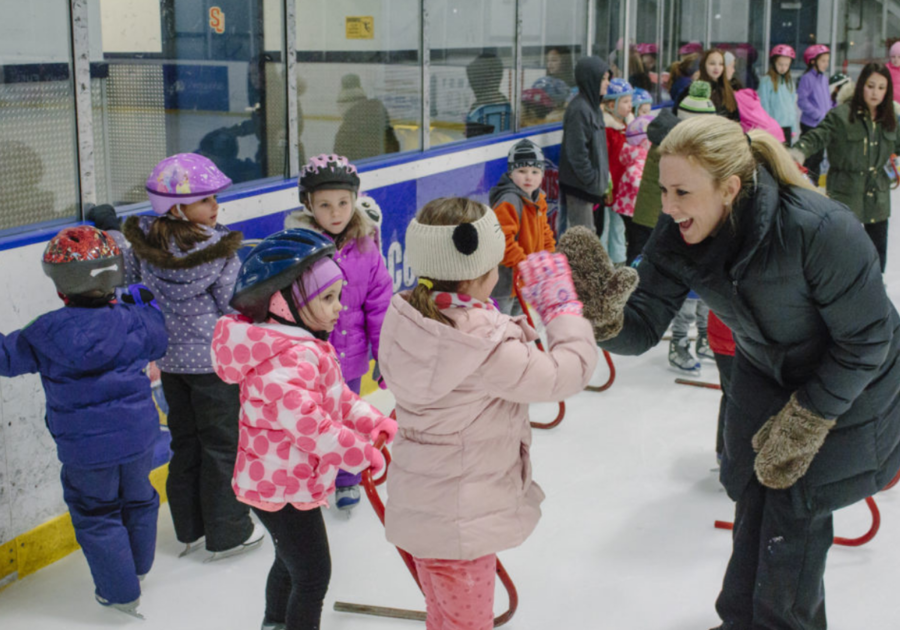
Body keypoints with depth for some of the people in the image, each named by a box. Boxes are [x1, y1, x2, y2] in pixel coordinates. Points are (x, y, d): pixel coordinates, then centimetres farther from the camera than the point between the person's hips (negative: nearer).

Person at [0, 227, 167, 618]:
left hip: (85, 448, -4)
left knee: (96, 514, 14)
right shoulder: (132, 319, -9)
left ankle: (122, 593, 20)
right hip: (138, 434, 4)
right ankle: (137, 568, 46)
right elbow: (158, 343, 11)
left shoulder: (48, 332, -17)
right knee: (138, 499, 25)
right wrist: (145, 306, 24)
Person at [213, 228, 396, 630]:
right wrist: (361, 454, -29)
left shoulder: (302, 344, 6)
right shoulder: (289, 357, -30)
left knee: (291, 563, 30)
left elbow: (335, 396, 11)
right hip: (283, 488, -11)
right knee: (313, 576, 2)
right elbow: (305, 419, -38)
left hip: (273, 480, 11)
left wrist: (374, 423, -2)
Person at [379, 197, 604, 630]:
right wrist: (563, 306, -13)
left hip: (422, 506, 8)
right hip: (460, 520, -8)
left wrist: (513, 330, -4)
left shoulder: (405, 316, -6)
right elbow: (567, 373, -25)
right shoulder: (484, 349, -31)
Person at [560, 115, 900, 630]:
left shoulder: (819, 229, -37)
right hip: (767, 374, 5)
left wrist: (804, 423, -19)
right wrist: (601, 311, -41)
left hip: (847, 390, -5)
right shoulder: (677, 238, -21)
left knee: (795, 508, 0)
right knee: (756, 497, 12)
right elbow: (643, 330, -18)